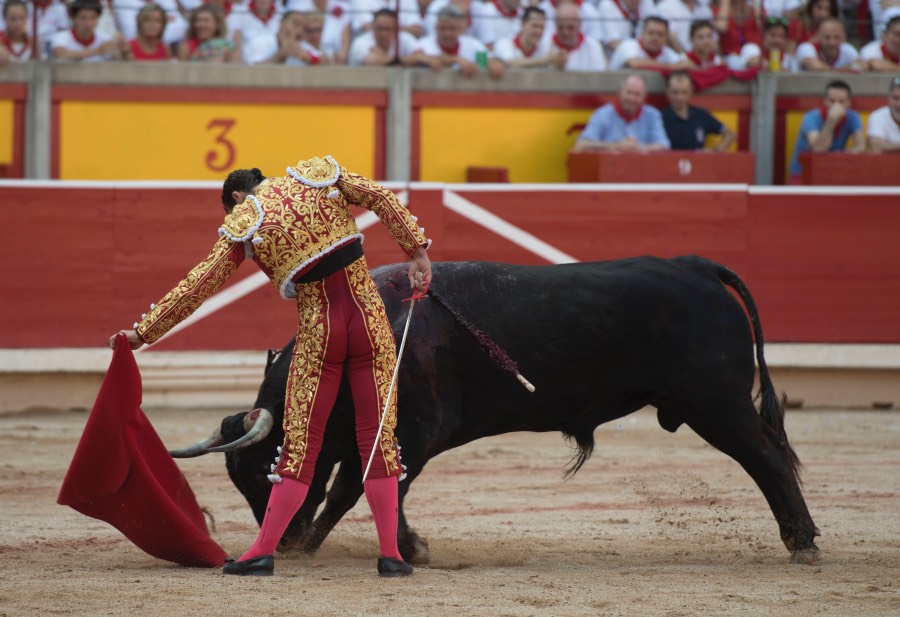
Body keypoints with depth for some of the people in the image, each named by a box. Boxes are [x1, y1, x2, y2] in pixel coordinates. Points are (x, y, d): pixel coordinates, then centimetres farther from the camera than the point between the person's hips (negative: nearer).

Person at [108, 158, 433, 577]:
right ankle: (390, 554, 4)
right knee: (379, 438, 6)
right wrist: (416, 251, 1)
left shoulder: (242, 225, 0)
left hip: (318, 330, -2)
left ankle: (263, 552, 8)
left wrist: (143, 332, 7)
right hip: (368, 314, 2)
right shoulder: (321, 175, 7)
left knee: (300, 444, 7)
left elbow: (197, 286, 1)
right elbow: (383, 199, 0)